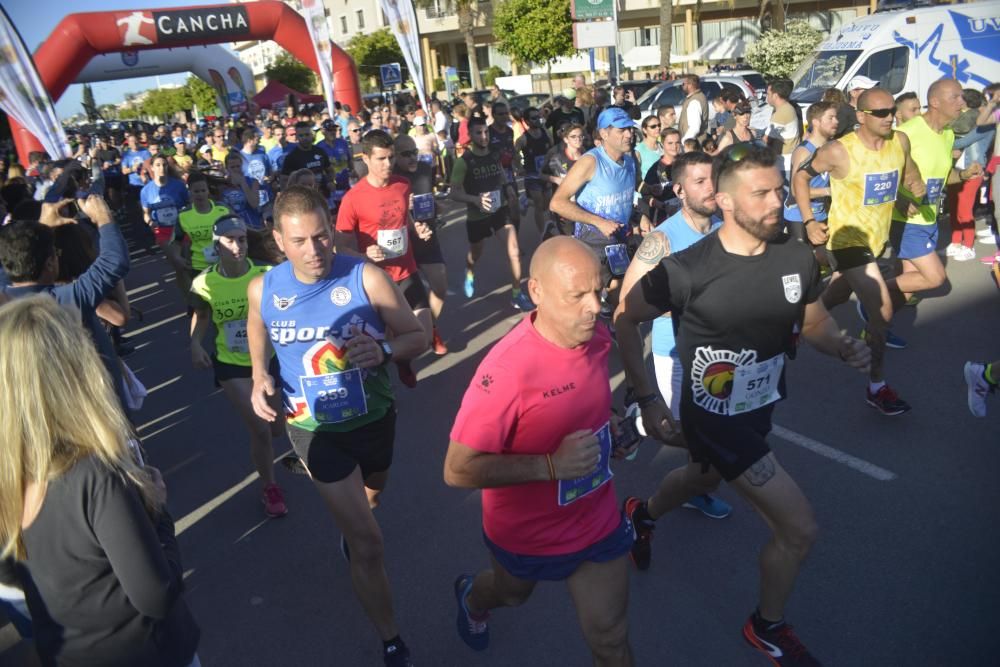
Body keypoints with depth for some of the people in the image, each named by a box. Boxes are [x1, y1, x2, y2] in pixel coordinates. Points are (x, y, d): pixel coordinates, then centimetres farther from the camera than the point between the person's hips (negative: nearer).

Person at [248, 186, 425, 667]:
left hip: (375, 418, 1)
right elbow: (257, 335, 10)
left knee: (372, 495, 32)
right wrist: (259, 378, -9)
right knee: (368, 546, -2)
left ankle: (345, 524, 70)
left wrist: (385, 351, -37)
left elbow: (417, 335, -15)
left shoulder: (366, 277, -21)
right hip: (315, 430, -1)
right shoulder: (263, 289, -13)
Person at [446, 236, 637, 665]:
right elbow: (458, 470, -29)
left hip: (599, 522, 4)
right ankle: (471, 598, 66)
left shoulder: (597, 337, -12)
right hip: (526, 533, -3)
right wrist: (553, 465, -33)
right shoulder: (507, 369, -33)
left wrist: (612, 429, -8)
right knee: (513, 595, 30)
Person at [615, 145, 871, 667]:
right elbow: (625, 319, -13)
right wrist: (647, 398, -19)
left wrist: (843, 347, -17)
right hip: (712, 418, -6)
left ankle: (643, 515, 65)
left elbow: (815, 321, 5)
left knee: (703, 480, 32)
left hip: (760, 408, 6)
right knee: (800, 528, -4)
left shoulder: (797, 258, -11)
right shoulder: (686, 269, -26)